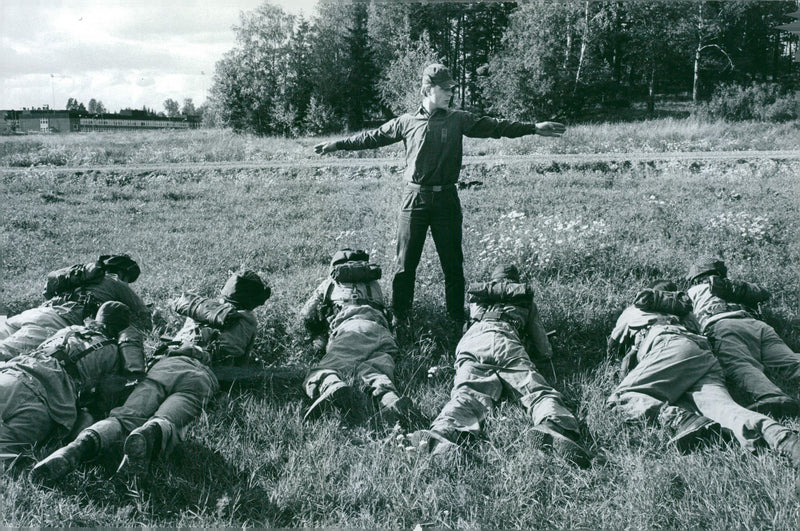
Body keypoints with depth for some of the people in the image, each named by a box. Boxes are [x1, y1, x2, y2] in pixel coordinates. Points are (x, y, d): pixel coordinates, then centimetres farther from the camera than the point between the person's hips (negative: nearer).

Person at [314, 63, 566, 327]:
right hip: (414, 198, -1)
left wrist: (533, 127, -3)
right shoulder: (406, 122, 5)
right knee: (405, 262, 3)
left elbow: (496, 127, 3)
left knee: (453, 262, 7)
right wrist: (338, 144, 16)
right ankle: (399, 317, 16)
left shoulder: (459, 120, 6)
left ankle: (458, 319, 20)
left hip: (446, 199, 1)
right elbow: (373, 137, 13)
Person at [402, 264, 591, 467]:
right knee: (538, 391, -14)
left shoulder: (475, 293, 40)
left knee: (468, 392, -22)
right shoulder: (525, 297, 34)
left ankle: (442, 431, -53)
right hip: (507, 341, -1)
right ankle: (553, 427, -47)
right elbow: (545, 351, 33)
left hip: (471, 342, 2)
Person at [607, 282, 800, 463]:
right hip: (707, 356, 5)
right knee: (722, 407, -21)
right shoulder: (685, 312, 45)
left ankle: (677, 418, -43)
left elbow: (613, 344, 51)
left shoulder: (634, 310, 37)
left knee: (621, 398, -11)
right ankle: (779, 436, -55)